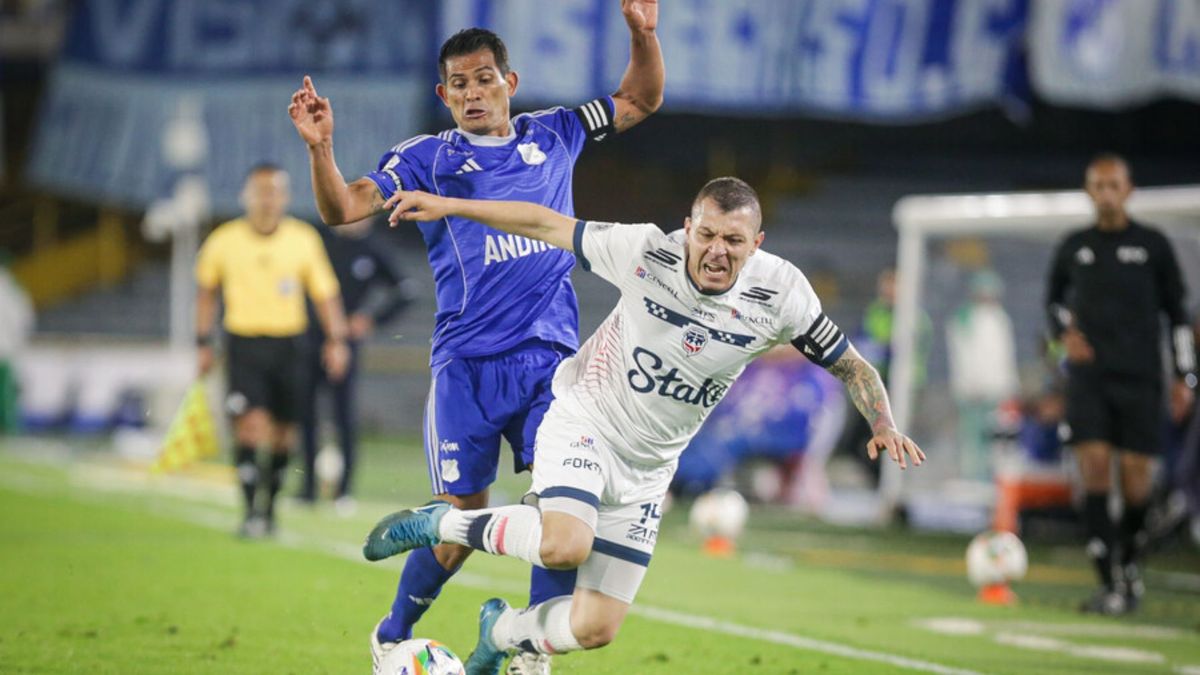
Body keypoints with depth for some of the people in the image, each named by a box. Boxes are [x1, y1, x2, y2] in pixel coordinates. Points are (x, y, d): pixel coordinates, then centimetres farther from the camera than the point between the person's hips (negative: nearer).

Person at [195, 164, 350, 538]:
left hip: (288, 344, 2)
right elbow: (206, 289, 13)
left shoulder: (304, 239, -1)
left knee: (283, 432, 7)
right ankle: (251, 511, -15)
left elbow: (325, 292, 5)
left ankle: (270, 503, 26)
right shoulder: (224, 241, -2)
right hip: (243, 342, -2)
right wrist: (203, 343, 12)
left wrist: (336, 339, -6)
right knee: (251, 423, -16)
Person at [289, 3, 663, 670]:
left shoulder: (551, 135, 14)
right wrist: (321, 147, -23)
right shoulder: (427, 157, 5)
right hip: (468, 363, -3)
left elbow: (641, 101, 24)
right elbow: (344, 209, -6)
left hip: (551, 358, 3)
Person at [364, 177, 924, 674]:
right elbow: (547, 224, -7)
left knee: (595, 629, 1)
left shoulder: (779, 292, -15)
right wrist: (447, 206, -6)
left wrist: (883, 423, -22)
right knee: (564, 546, -34)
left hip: (646, 471, 3)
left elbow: (848, 364, -4)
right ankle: (441, 523, -6)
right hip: (583, 426, -3)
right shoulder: (645, 252, -20)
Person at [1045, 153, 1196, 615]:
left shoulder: (1153, 245, 4)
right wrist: (1064, 331, 1)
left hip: (1140, 377, -1)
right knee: (1093, 467, -13)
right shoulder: (1074, 247, 8)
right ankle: (1110, 583, -12)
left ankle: (1130, 560, 24)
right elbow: (1054, 299, 23)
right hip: (1088, 375, 1)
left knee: (1136, 473, -3)